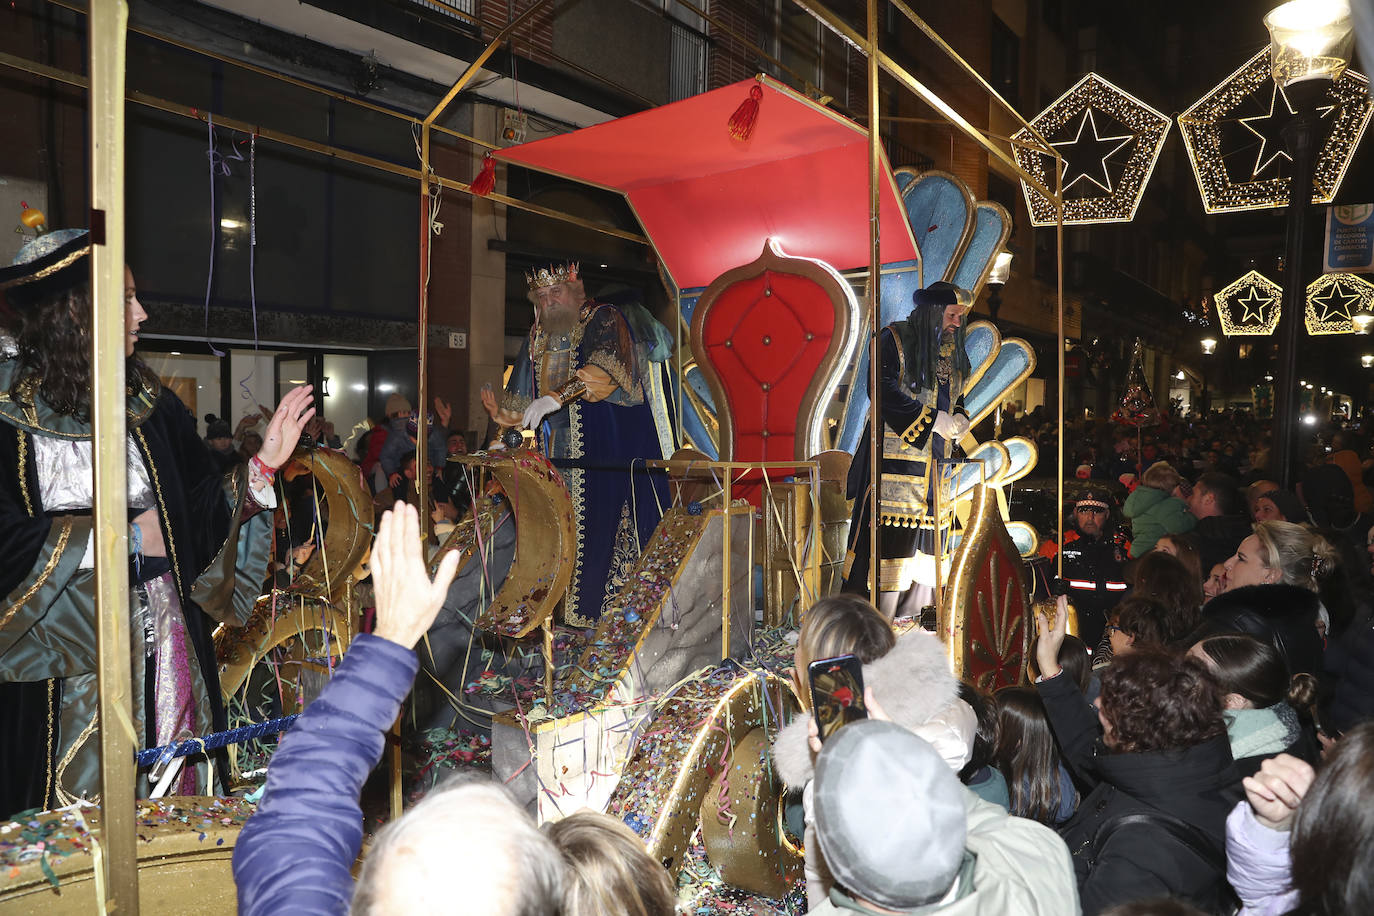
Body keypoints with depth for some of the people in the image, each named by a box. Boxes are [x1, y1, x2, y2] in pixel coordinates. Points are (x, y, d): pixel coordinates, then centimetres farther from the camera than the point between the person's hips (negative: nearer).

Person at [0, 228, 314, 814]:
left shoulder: (149, 405, 7)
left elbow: (199, 511, 5)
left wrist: (262, 464, -9)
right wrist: (123, 535, -13)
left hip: (166, 649, 4)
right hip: (65, 660, -4)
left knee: (172, 806, 10)